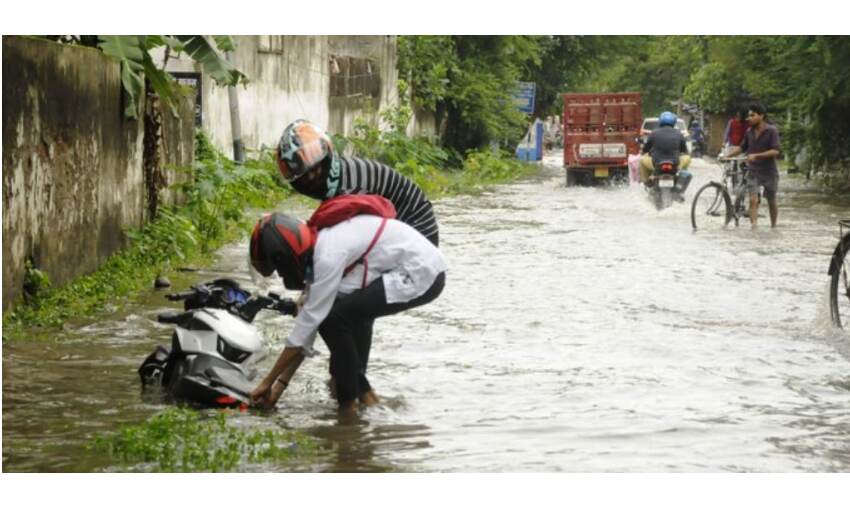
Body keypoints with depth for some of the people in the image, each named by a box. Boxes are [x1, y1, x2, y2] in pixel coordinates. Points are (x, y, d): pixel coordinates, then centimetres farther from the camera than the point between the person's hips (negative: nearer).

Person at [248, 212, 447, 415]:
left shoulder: (328, 257, -19)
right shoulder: (316, 254, 10)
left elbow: (308, 322, -15)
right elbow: (307, 321, 15)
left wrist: (268, 382, -8)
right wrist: (281, 383, 14)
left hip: (420, 276, -10)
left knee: (332, 319, -13)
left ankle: (348, 402, -2)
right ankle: (362, 390, 29)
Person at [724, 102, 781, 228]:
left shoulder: (772, 131, -11)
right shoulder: (749, 132, 3)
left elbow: (775, 151, -19)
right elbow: (742, 147, 17)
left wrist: (756, 155, -26)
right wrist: (727, 155, 5)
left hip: (769, 172, -3)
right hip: (753, 172, 3)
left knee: (772, 202, 12)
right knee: (753, 200, -14)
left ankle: (773, 226, 31)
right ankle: (754, 226, -21)